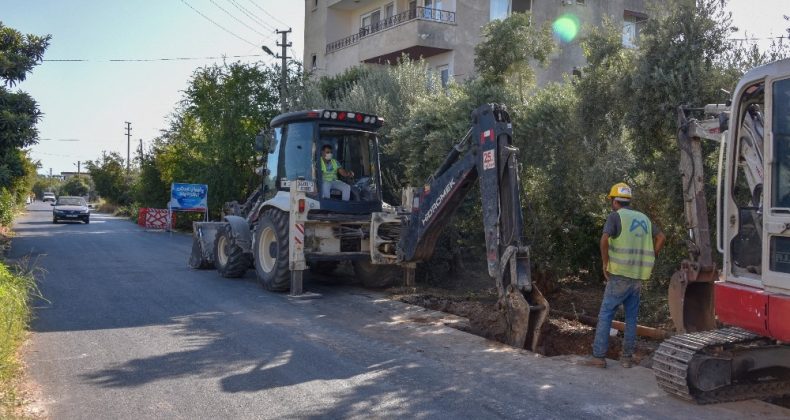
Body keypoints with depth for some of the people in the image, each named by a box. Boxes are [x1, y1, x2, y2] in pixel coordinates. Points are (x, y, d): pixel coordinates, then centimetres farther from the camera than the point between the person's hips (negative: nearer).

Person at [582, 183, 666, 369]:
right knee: (631, 318, 12)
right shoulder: (643, 217, 14)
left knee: (605, 314, 0)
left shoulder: (615, 216, -4)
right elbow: (661, 237, 12)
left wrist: (605, 264, -8)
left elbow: (604, 240, -19)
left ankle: (599, 356, -1)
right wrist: (649, 260, 14)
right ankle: (627, 357, 15)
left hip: (619, 275, -6)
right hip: (638, 276, 6)